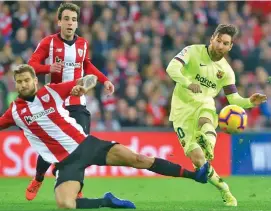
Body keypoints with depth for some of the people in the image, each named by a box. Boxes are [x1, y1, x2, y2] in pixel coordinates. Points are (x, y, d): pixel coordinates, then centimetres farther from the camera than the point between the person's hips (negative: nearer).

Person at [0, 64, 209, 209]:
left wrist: (82, 85, -19)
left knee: (135, 158, -8)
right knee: (65, 204, -28)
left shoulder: (51, 91, 0)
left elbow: (89, 79, 2)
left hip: (85, 144, 0)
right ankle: (106, 202, -6)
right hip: (66, 161, 0)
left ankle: (194, 174, -1)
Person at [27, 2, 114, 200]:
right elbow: (32, 65, -9)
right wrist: (49, 68, -28)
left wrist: (104, 80, 16)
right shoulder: (48, 42, -7)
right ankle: (37, 180, 28)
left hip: (78, 103, 3)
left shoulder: (83, 44, 6)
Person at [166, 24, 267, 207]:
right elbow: (171, 68, -24)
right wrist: (188, 83, -43)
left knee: (205, 119, -39)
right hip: (183, 108, -2)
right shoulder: (193, 51, -10)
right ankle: (223, 189, 6)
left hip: (204, 105, 2)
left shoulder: (226, 71, 1)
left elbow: (233, 98, 7)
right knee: (197, 160, -10)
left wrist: (250, 102, -14)